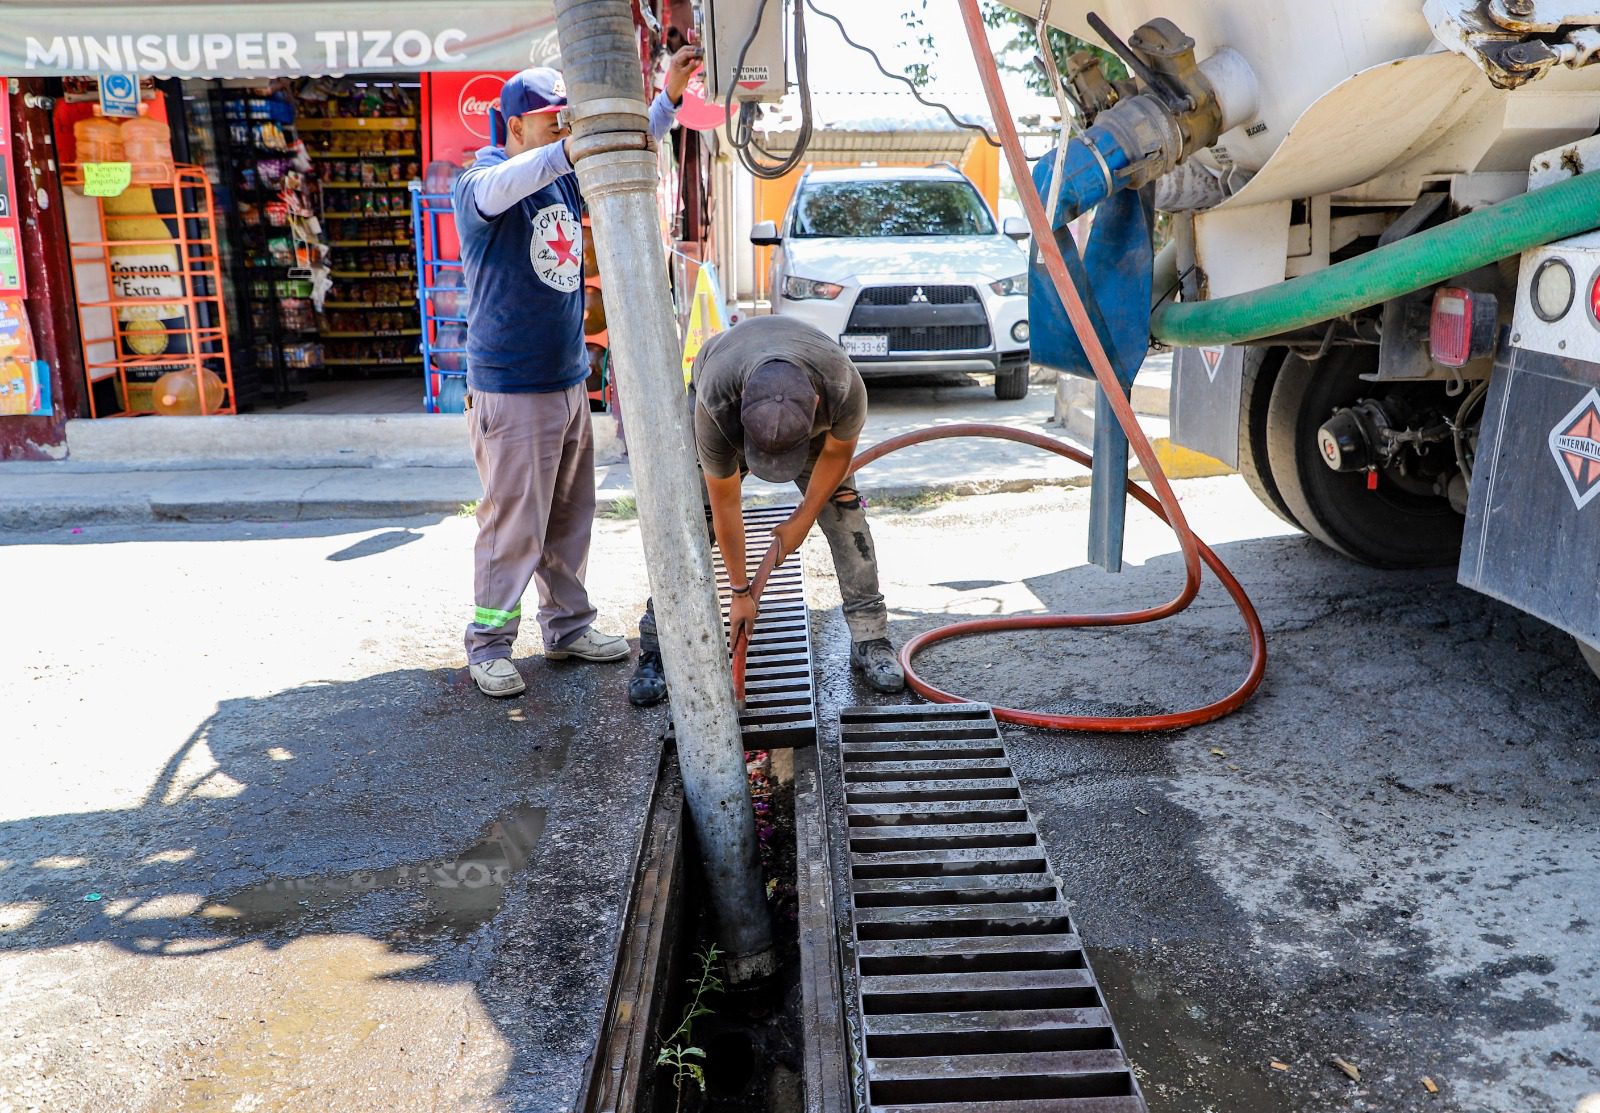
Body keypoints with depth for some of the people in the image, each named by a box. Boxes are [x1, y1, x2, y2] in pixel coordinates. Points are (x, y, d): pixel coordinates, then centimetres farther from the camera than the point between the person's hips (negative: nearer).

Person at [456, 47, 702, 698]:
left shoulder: (564, 179, 10)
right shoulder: (481, 182, -10)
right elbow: (500, 189, -33)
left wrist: (669, 95, -4)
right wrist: (569, 148, -46)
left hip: (569, 381, 7)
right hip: (511, 392, -7)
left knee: (571, 515, 14)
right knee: (513, 523, -4)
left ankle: (568, 626, 26)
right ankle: (488, 646, 8)